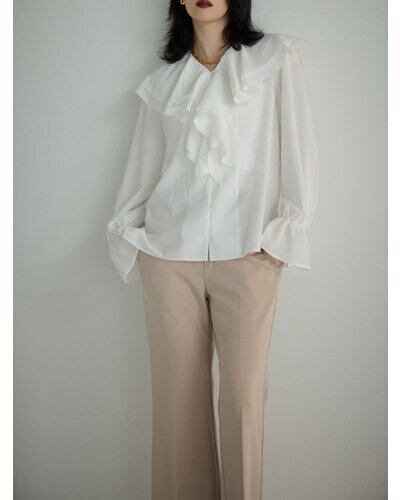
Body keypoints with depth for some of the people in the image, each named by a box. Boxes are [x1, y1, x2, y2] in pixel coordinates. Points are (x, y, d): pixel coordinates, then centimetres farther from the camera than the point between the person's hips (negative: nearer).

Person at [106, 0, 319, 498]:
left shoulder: (275, 57, 10)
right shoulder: (161, 81, 17)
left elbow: (297, 144, 3)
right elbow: (142, 169, 18)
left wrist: (286, 226, -4)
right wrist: (126, 229, 10)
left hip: (246, 251, -2)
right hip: (168, 251, 2)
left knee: (243, 391, -4)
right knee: (178, 389, 4)